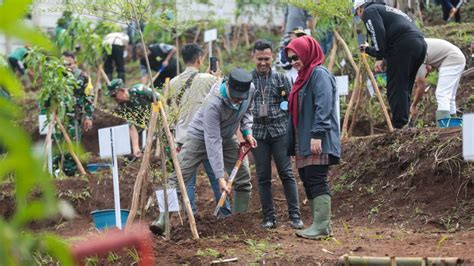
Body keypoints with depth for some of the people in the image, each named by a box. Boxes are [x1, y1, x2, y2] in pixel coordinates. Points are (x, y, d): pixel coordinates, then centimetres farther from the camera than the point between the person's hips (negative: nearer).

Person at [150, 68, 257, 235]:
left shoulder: (250, 90, -20)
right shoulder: (214, 103, -38)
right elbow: (213, 141, -38)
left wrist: (247, 131, -10)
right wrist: (220, 177, -40)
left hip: (228, 138, 6)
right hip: (201, 136, -6)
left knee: (243, 180, 3)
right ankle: (162, 220, -15)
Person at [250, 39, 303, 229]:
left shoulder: (280, 78, 5)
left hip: (280, 130, -1)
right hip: (258, 133, 1)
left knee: (287, 173, -3)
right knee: (263, 177, 4)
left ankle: (295, 215, 1)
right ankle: (269, 217, 10)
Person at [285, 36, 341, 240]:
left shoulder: (319, 74, -9)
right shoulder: (304, 76, 21)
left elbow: (323, 106, -19)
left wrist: (317, 135, -25)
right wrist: (294, 144, 21)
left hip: (318, 141, -10)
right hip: (304, 142, 10)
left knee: (317, 182, -11)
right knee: (308, 181, 8)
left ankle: (321, 227, -10)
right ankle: (322, 225, 13)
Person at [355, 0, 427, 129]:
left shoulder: (369, 11, 11)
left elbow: (378, 32, -10)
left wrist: (379, 58, -11)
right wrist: (368, 49, 50)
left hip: (403, 45, -9)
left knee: (395, 88, -9)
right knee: (404, 90, 14)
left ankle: (400, 127, -16)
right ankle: (406, 125, 10)